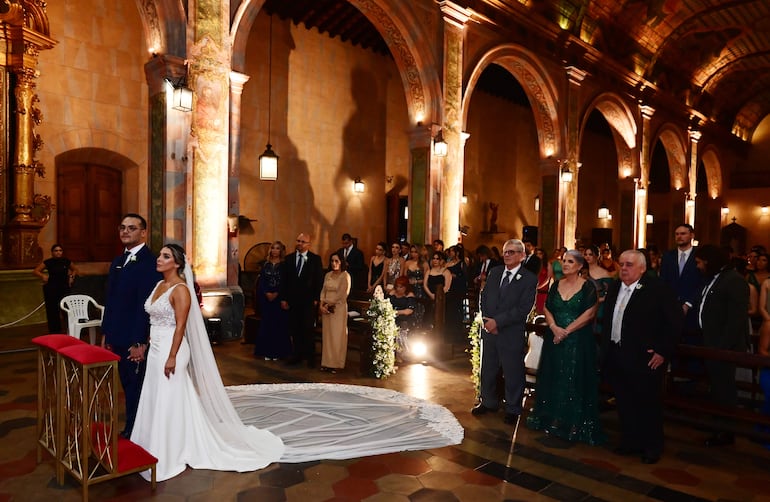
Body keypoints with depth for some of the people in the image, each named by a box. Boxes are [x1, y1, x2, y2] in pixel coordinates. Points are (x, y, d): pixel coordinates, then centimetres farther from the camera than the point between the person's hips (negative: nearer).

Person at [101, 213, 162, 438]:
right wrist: (106, 334, 14)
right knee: (128, 385, 17)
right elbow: (110, 301, 15)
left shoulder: (149, 262, -16)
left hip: (136, 340, -8)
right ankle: (131, 427, 30)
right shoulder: (117, 262, 12)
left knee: (136, 386, 5)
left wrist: (139, 343, -20)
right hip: (118, 338, 8)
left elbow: (146, 305, -20)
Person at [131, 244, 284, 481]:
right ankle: (154, 451, 32)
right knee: (155, 401, 16)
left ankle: (170, 457, 15)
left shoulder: (180, 289, -16)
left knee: (169, 403, 1)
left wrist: (172, 357, -22)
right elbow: (153, 322, 16)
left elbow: (181, 326, -20)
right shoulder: (159, 285, 10)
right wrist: (143, 346, 16)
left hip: (170, 350, -9)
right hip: (155, 349, 9)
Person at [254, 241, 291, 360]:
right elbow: (261, 281, 5)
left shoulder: (284, 265, -1)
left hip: (279, 298, -3)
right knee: (266, 323, 3)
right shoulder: (265, 265, 9)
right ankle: (267, 351, 10)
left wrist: (276, 294, -15)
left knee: (279, 324, -1)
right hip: (266, 298, 3)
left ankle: (277, 351, 6)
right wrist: (267, 293, -9)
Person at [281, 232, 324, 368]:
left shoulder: (315, 259, -1)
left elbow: (319, 280, -2)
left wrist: (316, 298, -7)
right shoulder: (289, 258, 7)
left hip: (308, 301, -3)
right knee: (294, 329, 8)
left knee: (308, 329, 1)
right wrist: (283, 298, 1)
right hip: (292, 300, 3)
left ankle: (310, 356, 13)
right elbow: (284, 280, 7)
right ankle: (297, 355, 19)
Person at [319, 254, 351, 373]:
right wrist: (322, 305, -4)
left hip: (338, 308, -5)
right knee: (326, 335, 6)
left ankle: (336, 364, 6)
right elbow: (323, 291, 10)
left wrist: (329, 304, -8)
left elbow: (343, 294, -11)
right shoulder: (328, 275, 12)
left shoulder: (345, 276, -6)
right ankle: (326, 362, 13)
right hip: (326, 309, 5)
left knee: (337, 336, -1)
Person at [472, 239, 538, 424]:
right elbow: (484, 297, 10)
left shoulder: (529, 278, -9)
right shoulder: (494, 272, 8)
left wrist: (498, 322, -18)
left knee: (513, 373, 7)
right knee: (488, 369, 17)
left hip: (512, 334, -5)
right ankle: (488, 402, 35)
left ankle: (513, 409, 25)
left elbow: (523, 309, -16)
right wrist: (486, 320, -6)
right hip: (489, 330, 5)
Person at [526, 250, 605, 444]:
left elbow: (589, 314, -13)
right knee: (553, 378, 10)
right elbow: (547, 309, 8)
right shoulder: (556, 285, 9)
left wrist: (567, 330, -16)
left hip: (578, 340, -5)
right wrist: (554, 327, -10)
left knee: (574, 380, 0)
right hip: (554, 338, 5)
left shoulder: (588, 287, -5)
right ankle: (553, 419, 22)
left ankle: (575, 424, 13)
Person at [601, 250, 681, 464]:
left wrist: (663, 352, -13)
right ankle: (630, 442, 30)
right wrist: (605, 349, 13)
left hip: (645, 359, -6)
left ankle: (652, 447, 24)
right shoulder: (614, 288, 9)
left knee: (648, 405, 7)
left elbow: (674, 323, -12)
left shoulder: (658, 289, -12)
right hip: (616, 356, 6)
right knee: (624, 404, 14)